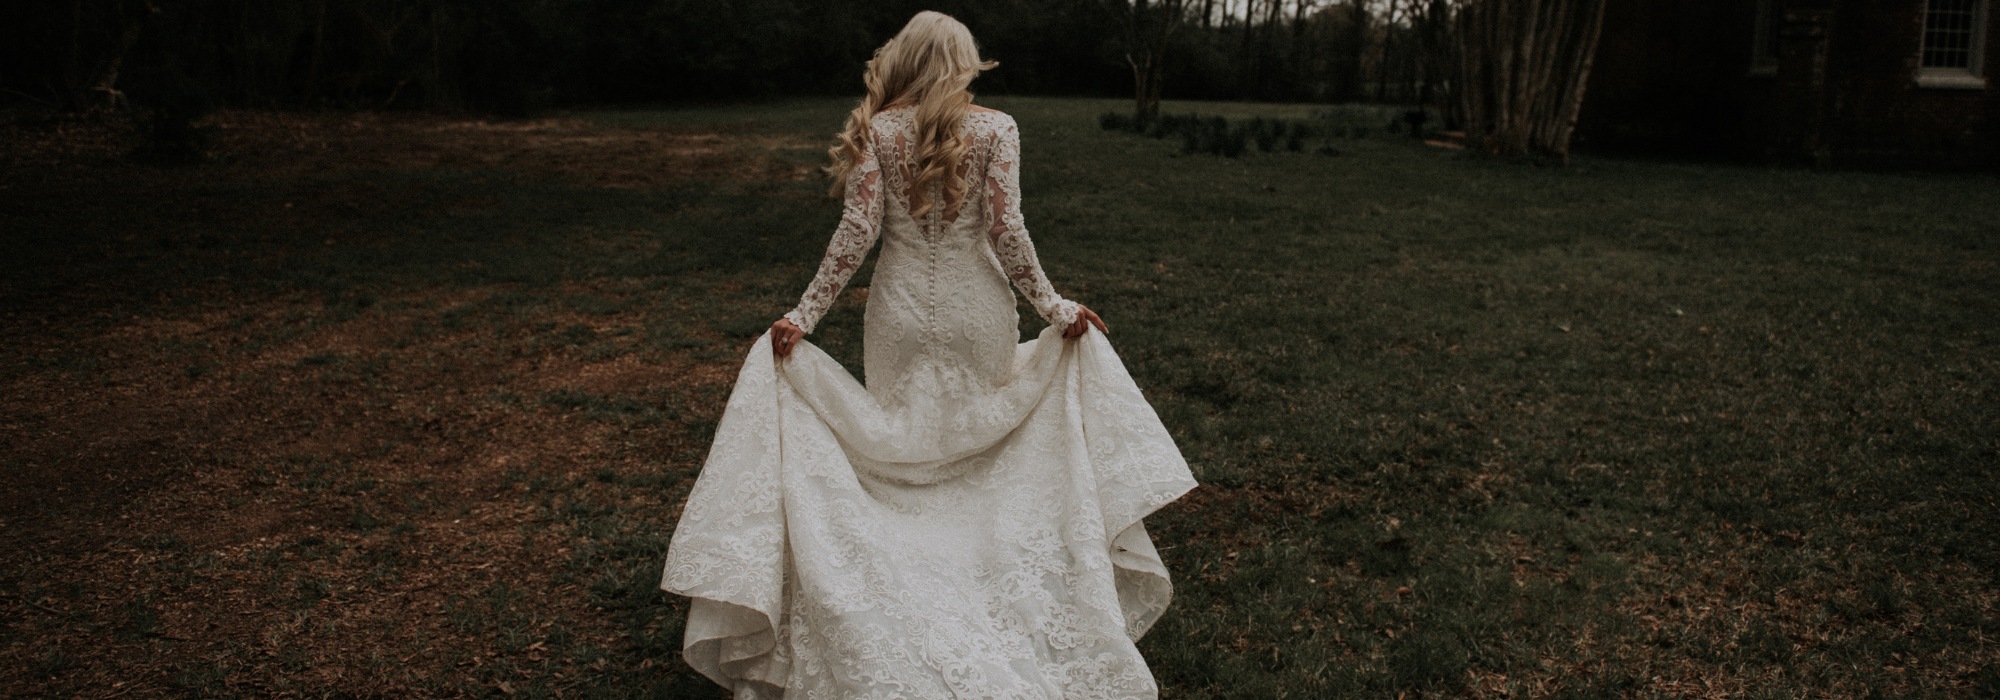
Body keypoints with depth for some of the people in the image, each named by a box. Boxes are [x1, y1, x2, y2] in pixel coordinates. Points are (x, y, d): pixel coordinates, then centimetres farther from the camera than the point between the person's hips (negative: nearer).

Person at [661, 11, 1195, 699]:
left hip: (902, 312, 1)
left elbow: (857, 229, -10)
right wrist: (1053, 307, -3)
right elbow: (1006, 230, -11)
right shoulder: (995, 128, -5)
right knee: (978, 446, 16)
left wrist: (804, 314, -7)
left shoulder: (876, 130, -4)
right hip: (977, 313, 0)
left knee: (899, 450, 14)